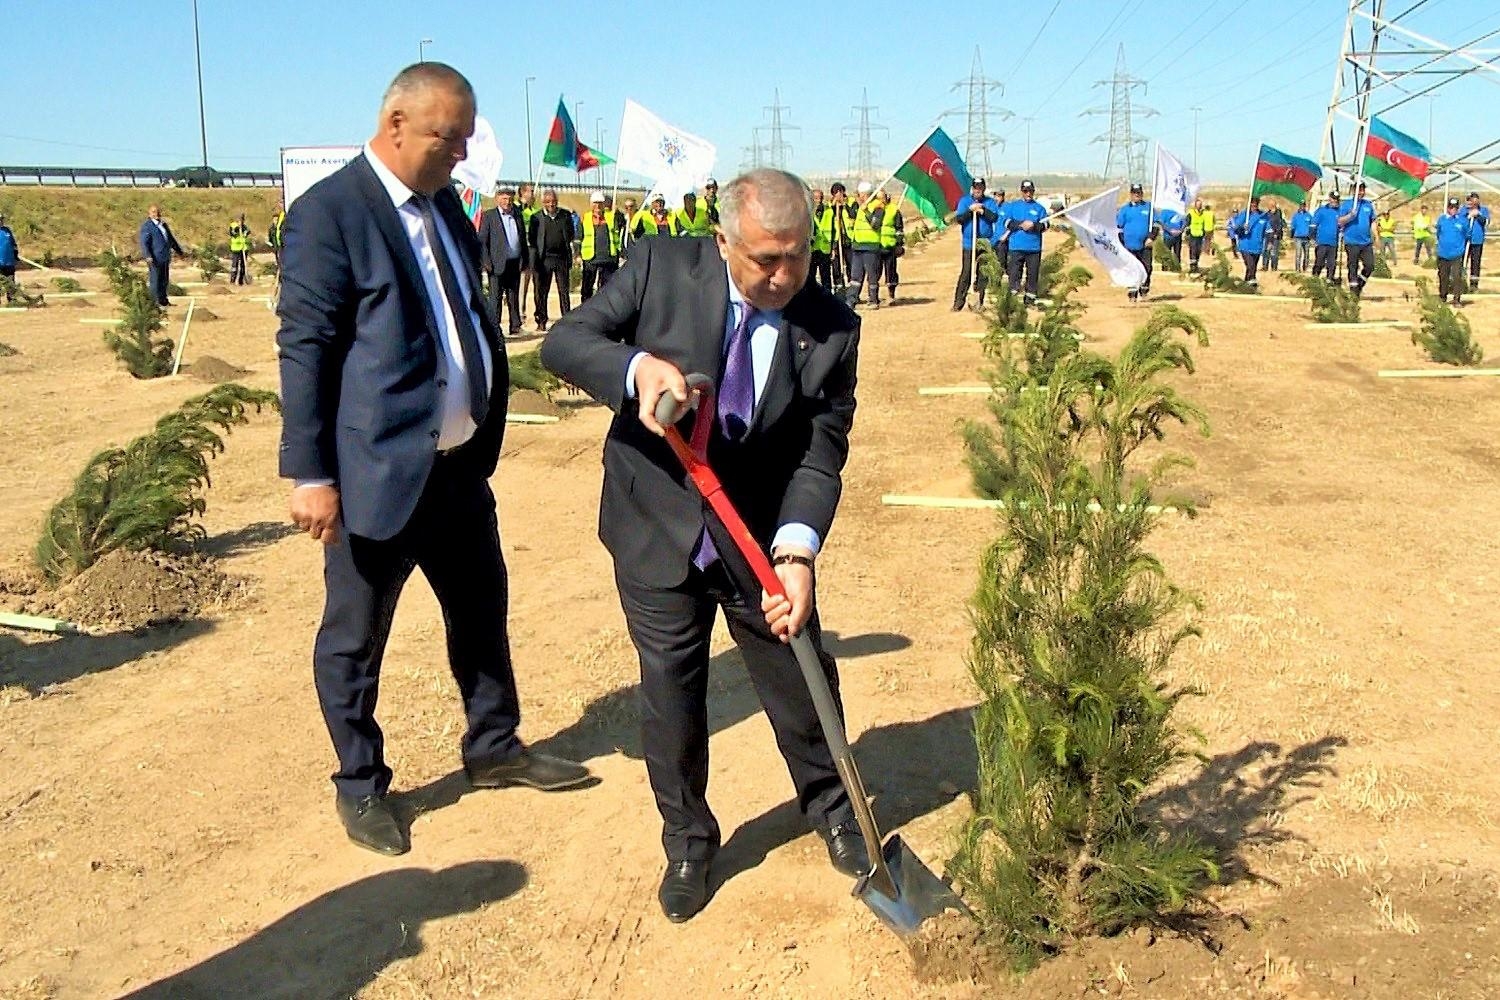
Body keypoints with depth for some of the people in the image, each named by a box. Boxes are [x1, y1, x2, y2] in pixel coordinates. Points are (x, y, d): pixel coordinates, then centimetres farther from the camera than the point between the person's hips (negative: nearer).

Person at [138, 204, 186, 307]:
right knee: (155, 280, -3)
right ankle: (155, 301, 3)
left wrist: (180, 251, 30)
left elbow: (171, 239, 27)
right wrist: (148, 257, -31)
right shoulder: (147, 226, -8)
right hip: (155, 259, -7)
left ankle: (163, 300, 24)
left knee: (165, 280, 13)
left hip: (165, 258, 7)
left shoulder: (163, 224, 15)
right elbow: (143, 243, -17)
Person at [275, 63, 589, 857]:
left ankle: (494, 748, 38)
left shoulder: (444, 207, 11)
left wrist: (488, 431, 14)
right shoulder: (328, 212, -13)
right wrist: (310, 474, -18)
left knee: (482, 609, 19)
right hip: (377, 470, -8)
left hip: (460, 463, 8)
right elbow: (303, 347, -16)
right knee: (353, 640, 8)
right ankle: (360, 785, 26)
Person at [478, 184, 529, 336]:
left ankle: (515, 327, 16)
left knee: (514, 296, 10)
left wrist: (525, 258, 8)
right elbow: (482, 241, -4)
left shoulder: (517, 215, 14)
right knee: (495, 297, -3)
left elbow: (523, 238, 17)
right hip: (497, 264, -4)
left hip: (515, 263, 5)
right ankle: (494, 329, -1)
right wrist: (486, 262, -12)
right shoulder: (488, 215, 0)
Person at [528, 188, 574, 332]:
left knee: (564, 291, 4)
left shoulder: (566, 215, 7)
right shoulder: (537, 217, 2)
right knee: (541, 292, 3)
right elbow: (531, 239, 3)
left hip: (562, 258, 1)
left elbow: (572, 235, 14)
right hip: (544, 259, -1)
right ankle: (541, 322, 10)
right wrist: (534, 261, -6)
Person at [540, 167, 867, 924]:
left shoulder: (832, 329, -12)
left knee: (803, 683, 14)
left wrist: (796, 552, -30)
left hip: (763, 538, 1)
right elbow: (564, 342, -13)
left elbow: (821, 453, -14)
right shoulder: (664, 269, -13)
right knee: (670, 700, 9)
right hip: (658, 531, 0)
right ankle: (687, 842, 32)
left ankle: (831, 810, 43)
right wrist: (638, 367, -35)